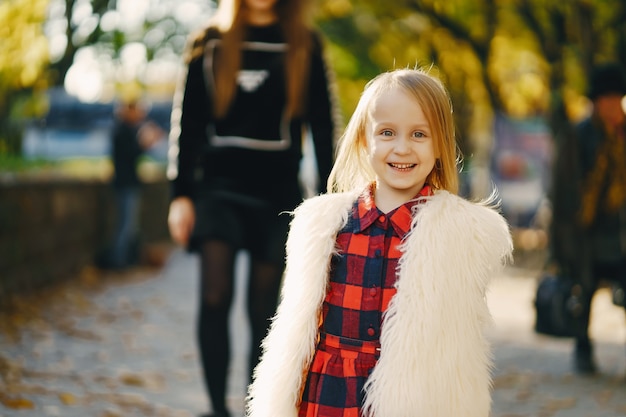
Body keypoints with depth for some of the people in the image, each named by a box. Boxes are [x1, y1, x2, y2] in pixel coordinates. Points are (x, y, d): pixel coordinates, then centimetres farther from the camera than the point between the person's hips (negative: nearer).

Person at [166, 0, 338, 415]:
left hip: (278, 192, 0)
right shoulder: (211, 43, 6)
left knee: (264, 310, 5)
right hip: (219, 186, 0)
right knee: (215, 297, -14)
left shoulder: (305, 45, 6)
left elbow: (322, 123, 6)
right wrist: (181, 193, -1)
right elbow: (187, 120, 6)